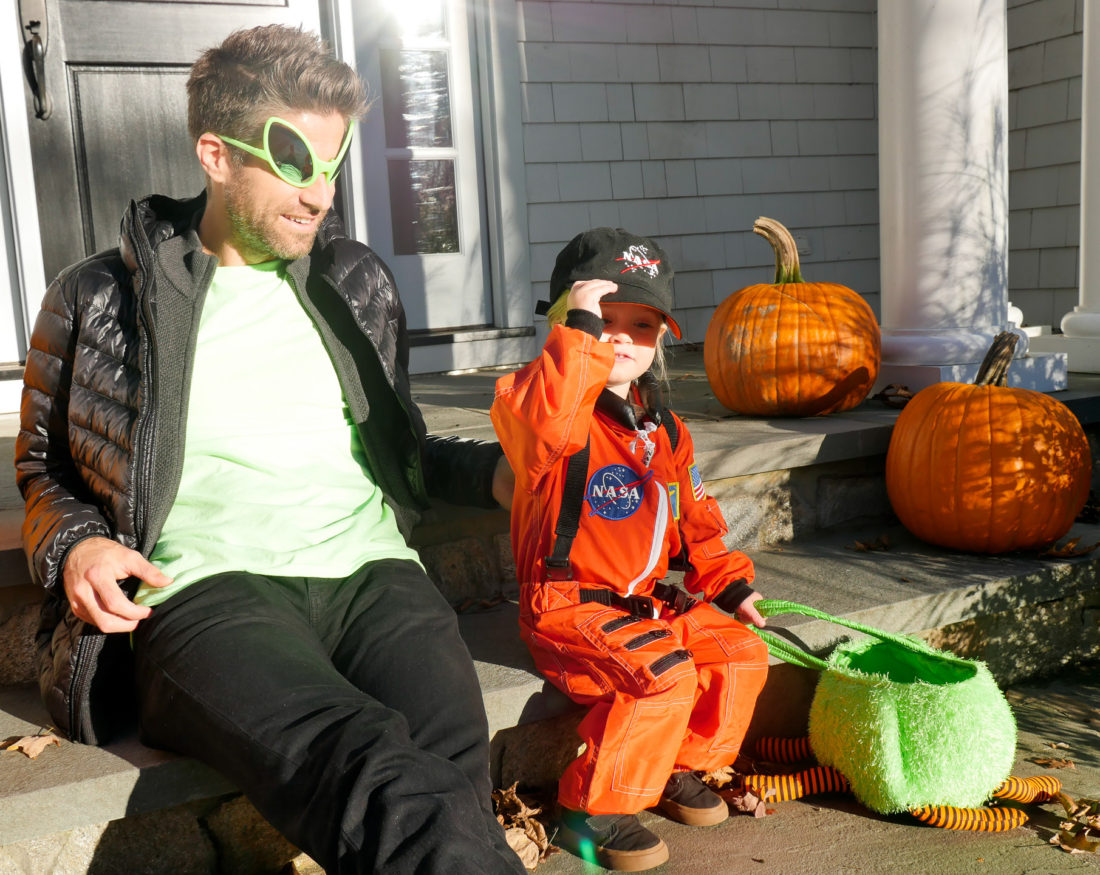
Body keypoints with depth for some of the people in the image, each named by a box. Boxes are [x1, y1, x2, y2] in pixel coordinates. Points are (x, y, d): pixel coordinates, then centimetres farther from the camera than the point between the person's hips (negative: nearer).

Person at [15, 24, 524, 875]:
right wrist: (73, 544, 2)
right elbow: (44, 463, 23)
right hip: (204, 589, -2)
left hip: (371, 568, 3)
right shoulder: (96, 300, 14)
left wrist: (492, 470, 11)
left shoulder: (358, 282, 22)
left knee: (450, 780, -32)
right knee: (374, 774, -35)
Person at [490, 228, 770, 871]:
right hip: (571, 604, -8)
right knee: (664, 674, -27)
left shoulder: (663, 428, 14)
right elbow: (543, 425, -40)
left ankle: (682, 768, 21)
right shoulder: (561, 409, -12)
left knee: (742, 653, -1)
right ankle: (592, 810, -8)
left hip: (647, 599, 8)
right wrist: (582, 332, -38)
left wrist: (729, 582, 14)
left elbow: (694, 516, 23)